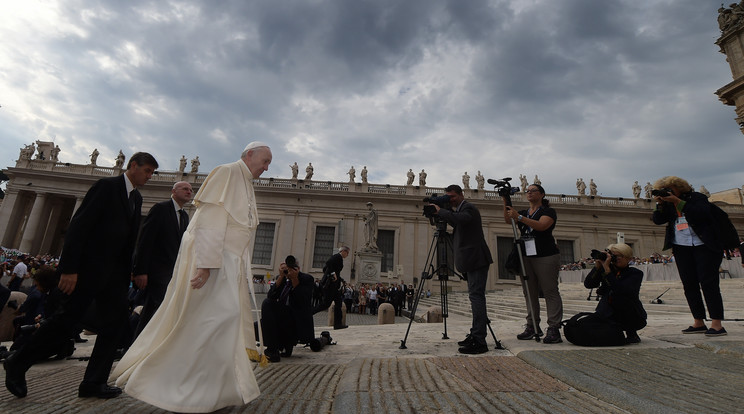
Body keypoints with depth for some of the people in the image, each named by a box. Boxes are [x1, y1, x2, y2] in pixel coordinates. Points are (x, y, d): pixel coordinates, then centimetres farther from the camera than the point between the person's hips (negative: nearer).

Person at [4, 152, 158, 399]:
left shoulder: (136, 198, 13)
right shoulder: (107, 186, -9)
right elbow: (79, 225, -15)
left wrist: (127, 273, 8)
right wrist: (69, 268, -19)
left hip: (114, 272, 7)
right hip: (89, 267, -7)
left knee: (115, 322, 3)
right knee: (65, 321, 3)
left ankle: (93, 382, 10)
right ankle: (18, 364, 27)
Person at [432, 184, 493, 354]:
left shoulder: (468, 208, -10)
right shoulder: (460, 210, 21)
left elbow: (458, 219, -30)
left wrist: (439, 210, -18)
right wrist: (442, 213, 7)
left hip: (476, 259, -11)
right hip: (472, 260, 11)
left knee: (476, 296, -13)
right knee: (475, 296, 13)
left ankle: (479, 342, -12)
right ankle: (475, 335, 22)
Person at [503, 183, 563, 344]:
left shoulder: (548, 211, 2)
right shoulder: (524, 213, 20)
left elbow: (541, 226, -17)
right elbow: (508, 220, 3)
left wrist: (519, 217, -23)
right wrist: (506, 202, -7)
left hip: (546, 257, -6)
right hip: (526, 257, 6)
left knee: (550, 291, -6)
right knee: (529, 293, 6)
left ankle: (554, 329, -4)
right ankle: (533, 327, 12)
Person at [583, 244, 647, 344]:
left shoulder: (635, 273, -9)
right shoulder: (603, 269, 0)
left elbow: (622, 290, -29)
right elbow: (588, 284, -13)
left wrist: (607, 269, -33)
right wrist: (597, 266, -22)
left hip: (632, 319, -3)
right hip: (608, 315, 3)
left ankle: (631, 334, -9)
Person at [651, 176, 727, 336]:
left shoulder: (697, 197, -1)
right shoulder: (668, 204, 11)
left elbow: (703, 214, -18)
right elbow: (657, 220, 3)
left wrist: (678, 202, -20)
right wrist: (660, 204, -10)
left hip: (705, 246, -5)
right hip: (681, 247, 5)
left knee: (708, 282, -8)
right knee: (689, 284, 4)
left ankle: (717, 324, -5)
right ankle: (698, 322, 10)